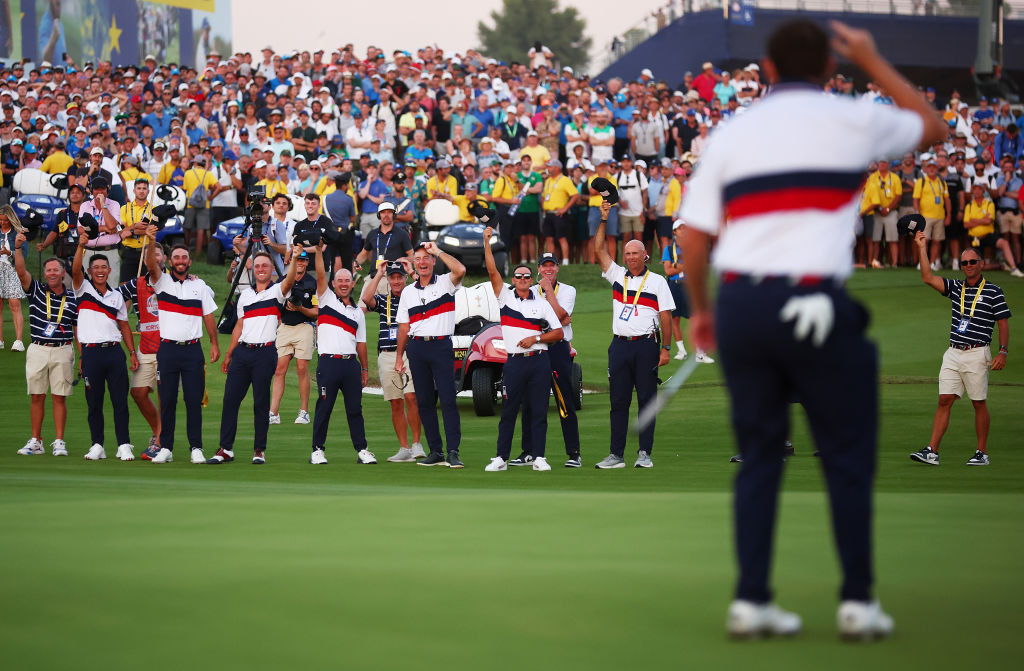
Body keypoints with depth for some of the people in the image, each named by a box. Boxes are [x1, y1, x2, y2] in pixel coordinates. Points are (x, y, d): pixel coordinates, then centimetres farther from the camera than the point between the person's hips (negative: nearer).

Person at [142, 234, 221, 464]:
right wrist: (151, 243, -32)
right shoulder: (162, 281, 5)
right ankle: (165, 448, 5)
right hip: (167, 349, -1)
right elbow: (151, 265, -15)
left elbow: (208, 316, 14)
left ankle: (196, 448, 2)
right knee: (167, 400, 0)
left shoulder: (199, 285, 11)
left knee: (194, 401, -1)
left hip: (192, 349, 1)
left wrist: (215, 343, 9)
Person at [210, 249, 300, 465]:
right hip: (242, 351, 5)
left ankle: (259, 450, 6)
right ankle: (226, 449, 5)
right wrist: (228, 354, 18)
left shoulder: (276, 291, 2)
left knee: (261, 403, -1)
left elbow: (289, 281, -21)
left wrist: (294, 259, -37)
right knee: (230, 399, 1)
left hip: (265, 353, -4)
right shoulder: (245, 294, 16)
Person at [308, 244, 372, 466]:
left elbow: (360, 342, 18)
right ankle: (318, 450, 3)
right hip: (329, 362, -3)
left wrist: (364, 368, 15)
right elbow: (320, 275, -6)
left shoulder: (357, 312, 18)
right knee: (324, 407, -2)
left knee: (355, 408, 4)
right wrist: (319, 251, -16)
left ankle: (361, 450, 6)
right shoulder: (326, 299, 8)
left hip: (351, 364, 3)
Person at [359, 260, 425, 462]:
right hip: (387, 356, 3)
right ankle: (404, 449, 8)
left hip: (410, 353, -3)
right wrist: (379, 274, -1)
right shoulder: (382, 300, 12)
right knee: (396, 404, 4)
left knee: (411, 398, -17)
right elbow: (366, 298, -7)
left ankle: (416, 444, -8)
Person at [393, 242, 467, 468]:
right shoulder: (408, 292, 15)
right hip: (417, 347, 4)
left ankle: (453, 452, -12)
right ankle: (435, 452, 10)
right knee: (424, 402, 5)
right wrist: (399, 356, 13)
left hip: (441, 346, -4)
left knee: (448, 400, -10)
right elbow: (404, 327, 17)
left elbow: (460, 270, -20)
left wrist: (438, 251, -12)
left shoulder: (445, 283, 3)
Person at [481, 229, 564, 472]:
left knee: (538, 411, 1)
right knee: (508, 410, -1)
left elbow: (558, 332, 9)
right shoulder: (505, 297, 9)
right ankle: (502, 458, 2)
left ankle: (538, 457, 4)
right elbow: (492, 271, -1)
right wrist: (487, 242, -8)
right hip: (515, 362, -1)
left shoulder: (542, 304, 11)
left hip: (540, 360, 1)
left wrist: (535, 338, -6)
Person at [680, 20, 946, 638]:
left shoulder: (732, 134, 12)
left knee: (759, 454, 12)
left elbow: (694, 241, 9)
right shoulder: (851, 122, 5)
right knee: (849, 454, 7)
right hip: (812, 303, -4)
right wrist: (873, 62, 32)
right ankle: (858, 602, 6)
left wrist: (700, 309, 24)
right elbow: (933, 126, 26)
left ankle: (751, 601, 7)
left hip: (739, 302, 4)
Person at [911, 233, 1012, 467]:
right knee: (944, 401, -1)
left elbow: (1003, 323, -2)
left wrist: (1003, 352, -12)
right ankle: (931, 452, -5)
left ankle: (982, 453, 9)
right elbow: (928, 278, 4)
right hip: (953, 353, 4)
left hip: (977, 354, -4)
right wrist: (922, 249, 0)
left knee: (979, 404, 1)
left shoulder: (993, 292, -1)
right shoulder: (956, 288, 12)